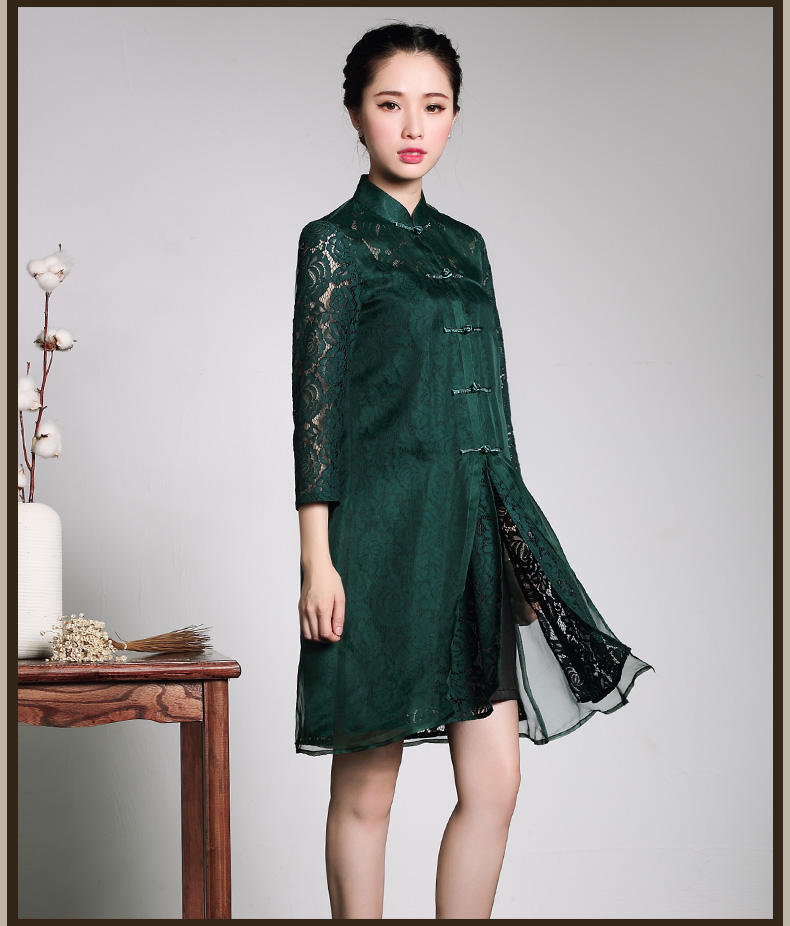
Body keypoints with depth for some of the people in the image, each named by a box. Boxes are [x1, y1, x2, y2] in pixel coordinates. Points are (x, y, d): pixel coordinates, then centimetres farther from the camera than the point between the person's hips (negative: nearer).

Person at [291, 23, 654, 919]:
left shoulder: (464, 246, 16)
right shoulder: (335, 243, -1)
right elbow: (316, 406, -6)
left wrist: (512, 530, 14)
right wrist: (317, 559, -13)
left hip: (478, 530, 6)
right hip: (385, 532, -6)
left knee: (494, 783, 4)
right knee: (366, 789, 3)